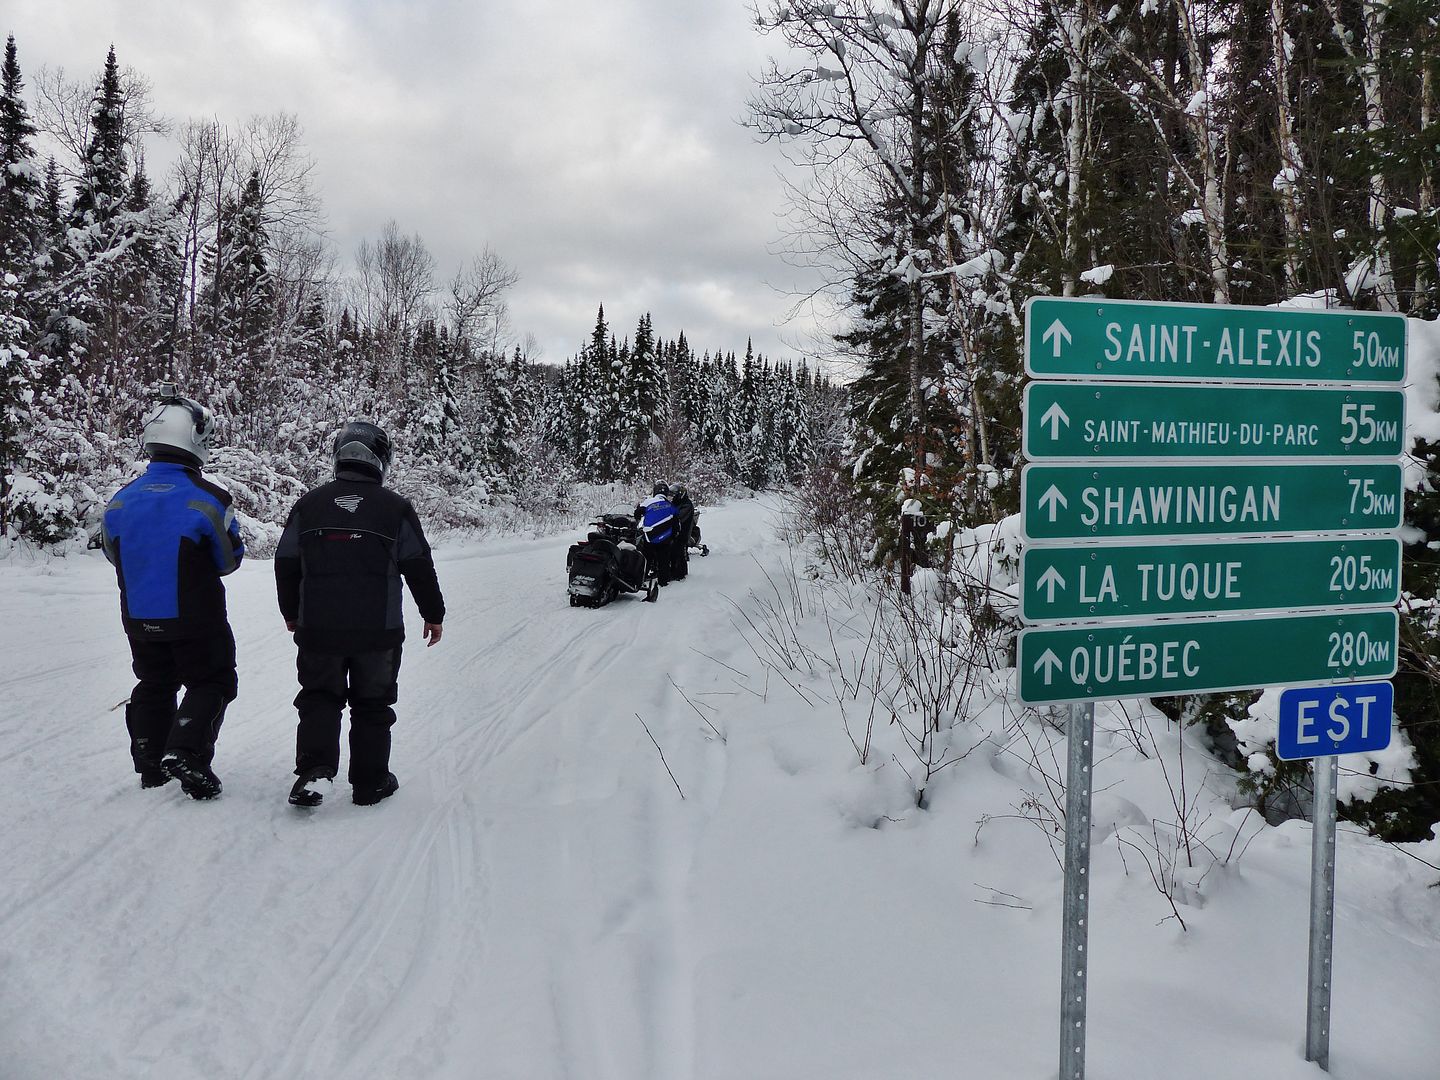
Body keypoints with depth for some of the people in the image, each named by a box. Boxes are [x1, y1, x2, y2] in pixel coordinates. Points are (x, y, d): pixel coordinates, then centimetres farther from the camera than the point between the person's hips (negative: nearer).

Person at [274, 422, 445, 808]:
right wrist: (434, 614, 14)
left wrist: (291, 612, 25)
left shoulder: (308, 504, 3)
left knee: (319, 697, 13)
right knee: (372, 704, 11)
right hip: (379, 631, -1)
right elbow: (419, 568, 1)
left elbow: (286, 564, 10)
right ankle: (370, 783, 17)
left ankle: (314, 769, -6)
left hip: (318, 629, 2)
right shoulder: (395, 508, -4)